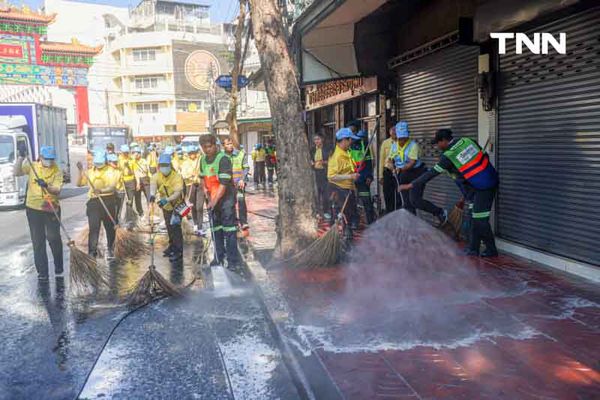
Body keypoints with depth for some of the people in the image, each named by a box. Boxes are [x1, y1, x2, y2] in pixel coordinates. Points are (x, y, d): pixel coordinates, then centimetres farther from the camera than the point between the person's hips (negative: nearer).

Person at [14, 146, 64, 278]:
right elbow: (17, 172, -8)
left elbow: (57, 189, -12)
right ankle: (42, 271, 13)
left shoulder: (57, 171, -3)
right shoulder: (32, 166, 4)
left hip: (52, 209, -2)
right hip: (33, 209, 2)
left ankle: (58, 267, 21)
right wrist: (21, 157, -15)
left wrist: (46, 186, -30)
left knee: (54, 238, 4)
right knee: (38, 240, 5)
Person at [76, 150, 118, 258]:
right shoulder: (90, 172, 11)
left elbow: (113, 187, -13)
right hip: (93, 201, 2)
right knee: (93, 227, -6)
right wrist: (80, 171, -4)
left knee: (110, 227, 10)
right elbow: (79, 184, 8)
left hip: (108, 201, -1)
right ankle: (92, 251, -5)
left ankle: (111, 249, 29)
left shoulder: (110, 171, -1)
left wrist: (102, 190, -31)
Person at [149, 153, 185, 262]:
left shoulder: (177, 177, -22)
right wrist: (152, 194, -49)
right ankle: (172, 245, 38)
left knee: (175, 227, -11)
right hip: (165, 206, 6)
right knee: (169, 227, 19)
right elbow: (153, 183, -28)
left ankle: (179, 251, -4)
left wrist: (167, 199, -48)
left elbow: (178, 193, -32)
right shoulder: (158, 175, -6)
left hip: (176, 205, -6)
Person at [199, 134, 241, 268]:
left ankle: (233, 260, -2)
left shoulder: (223, 159, -17)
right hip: (212, 199, 8)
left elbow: (224, 183, -23)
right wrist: (205, 188, 6)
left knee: (229, 229, -7)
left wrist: (215, 200, -25)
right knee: (216, 229, 14)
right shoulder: (203, 160, 7)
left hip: (226, 198, -7)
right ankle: (219, 257, 26)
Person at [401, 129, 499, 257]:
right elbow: (485, 156, 10)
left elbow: (431, 173, -11)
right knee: (475, 218, 13)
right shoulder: (468, 141, 3)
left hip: (482, 188, -8)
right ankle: (473, 250, 19)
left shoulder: (448, 156, -14)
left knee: (480, 220, -1)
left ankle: (491, 250, 9)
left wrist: (412, 185, -4)